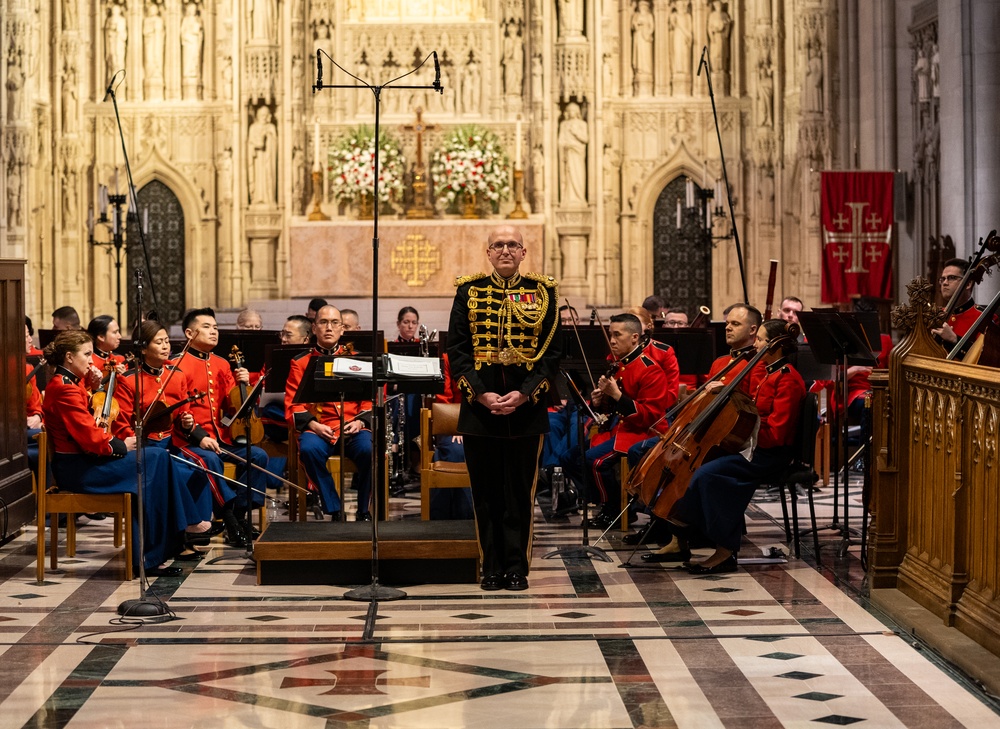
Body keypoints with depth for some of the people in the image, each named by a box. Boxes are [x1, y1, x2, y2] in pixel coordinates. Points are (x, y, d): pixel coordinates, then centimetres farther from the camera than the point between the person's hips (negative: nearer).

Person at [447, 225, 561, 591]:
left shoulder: (543, 293, 5)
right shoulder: (468, 291, 6)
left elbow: (553, 352, 1)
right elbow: (457, 350, 2)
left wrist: (525, 394, -11)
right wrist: (480, 394, -10)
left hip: (526, 409, -1)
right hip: (478, 409, 1)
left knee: (520, 493, 3)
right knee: (486, 493, 5)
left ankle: (517, 567, 11)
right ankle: (492, 568, 12)